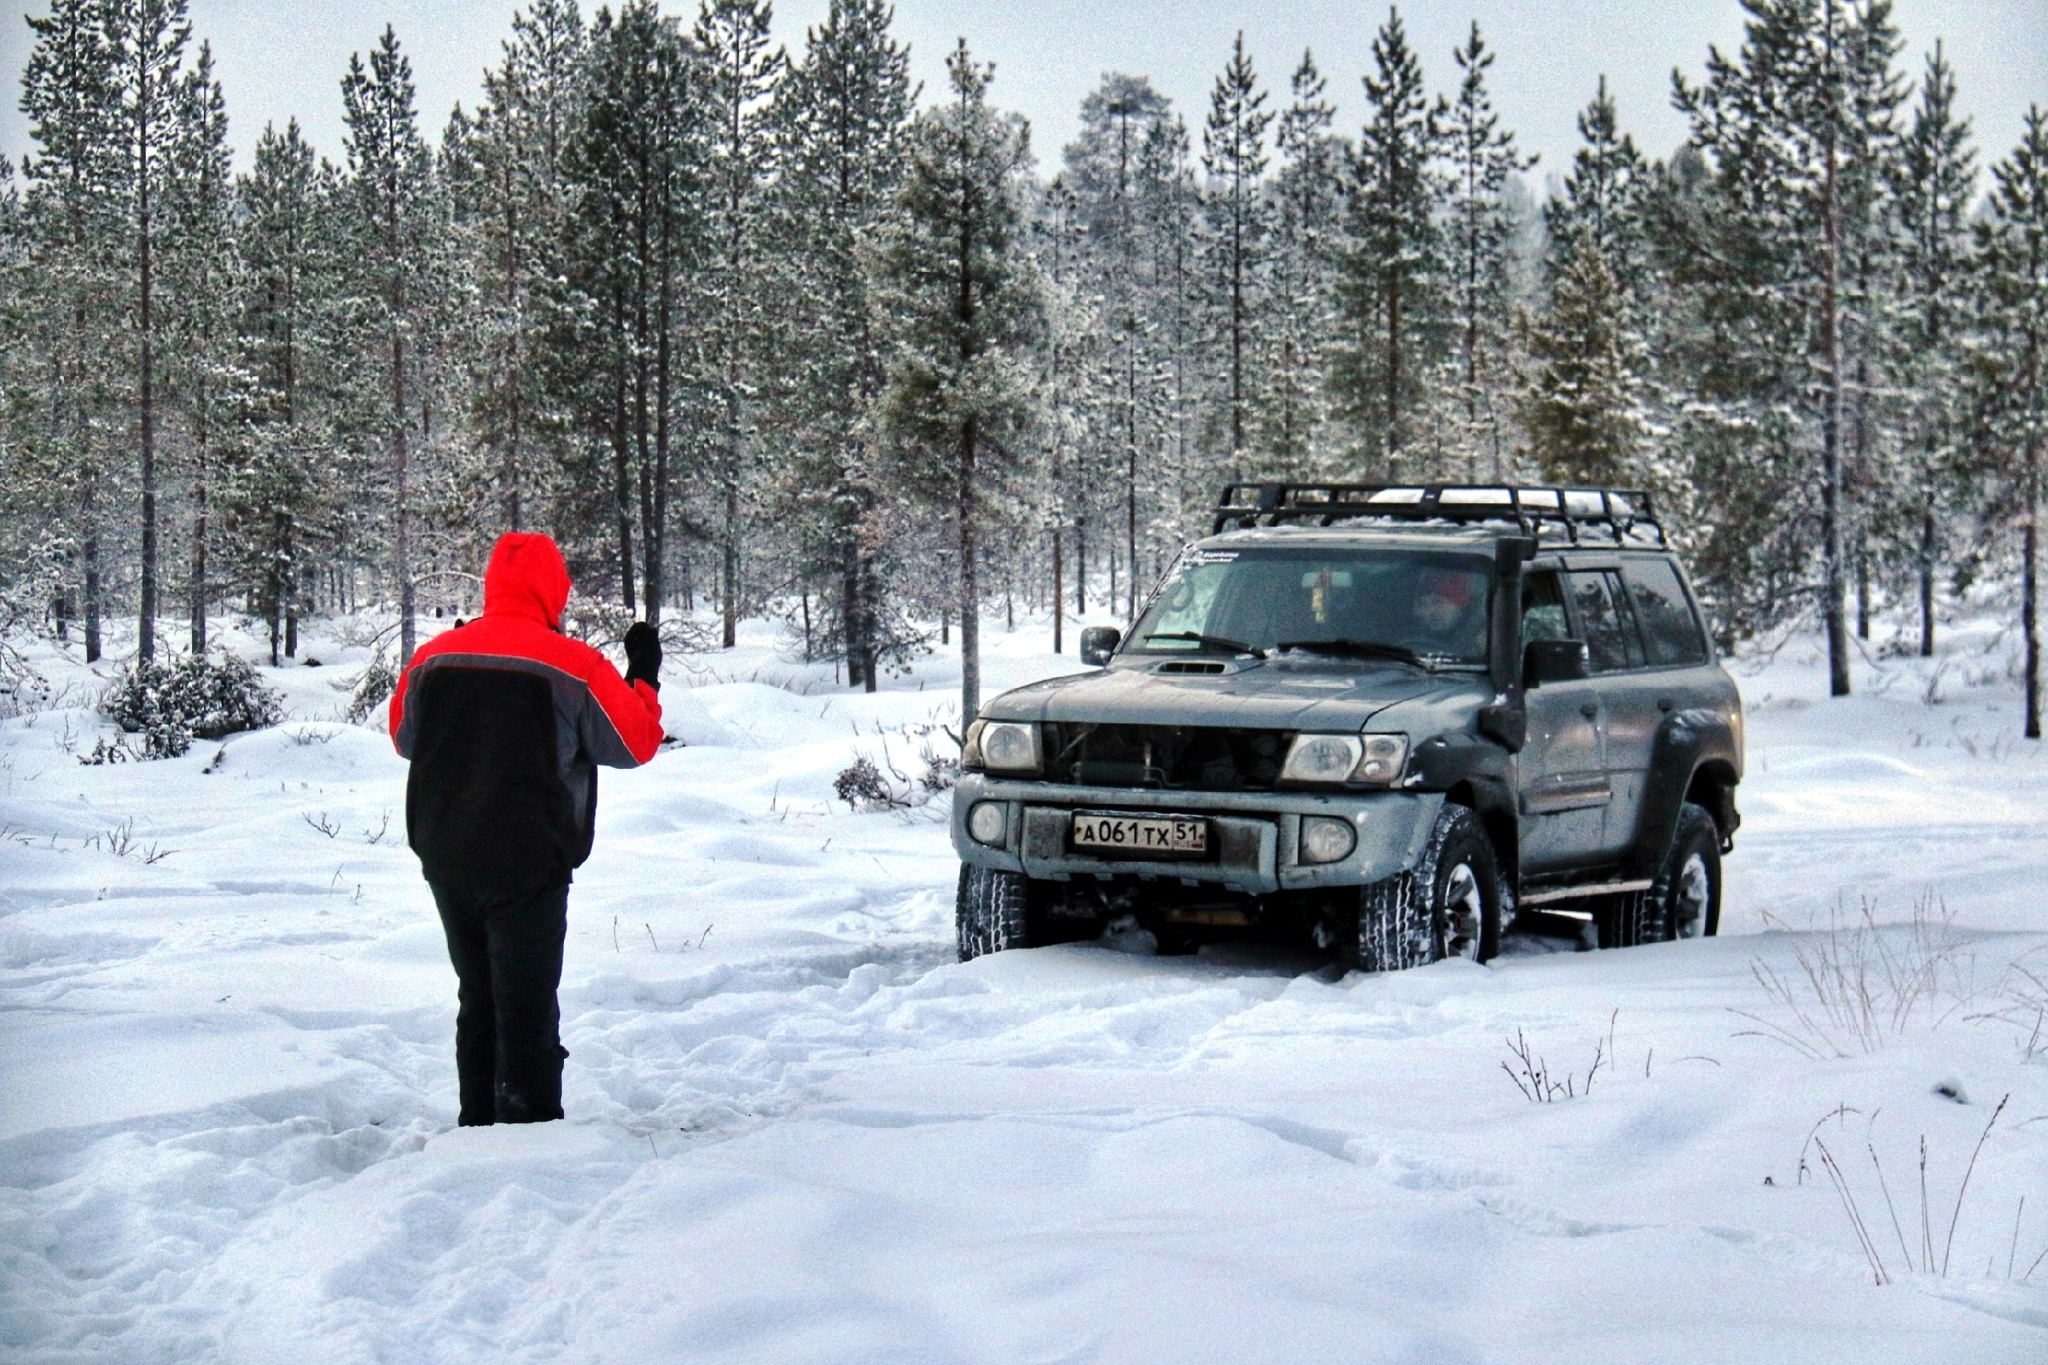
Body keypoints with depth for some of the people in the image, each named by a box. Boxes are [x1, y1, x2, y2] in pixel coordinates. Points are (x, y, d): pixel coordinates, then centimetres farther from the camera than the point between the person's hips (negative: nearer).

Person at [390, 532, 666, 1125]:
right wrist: (645, 675, 13)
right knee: (527, 1009, -1)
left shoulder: (432, 659, 2)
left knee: (477, 1001, 17)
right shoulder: (572, 665, -11)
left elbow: (404, 739, 18)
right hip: (527, 864, -5)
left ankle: (479, 1126, 22)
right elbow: (635, 742, -2)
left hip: (446, 863, 5)